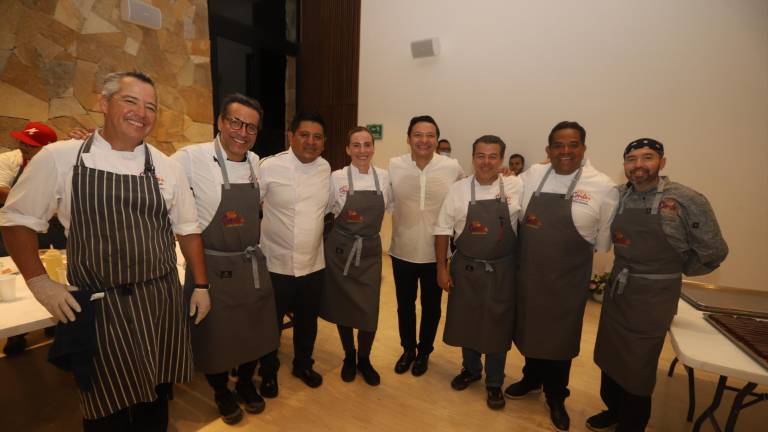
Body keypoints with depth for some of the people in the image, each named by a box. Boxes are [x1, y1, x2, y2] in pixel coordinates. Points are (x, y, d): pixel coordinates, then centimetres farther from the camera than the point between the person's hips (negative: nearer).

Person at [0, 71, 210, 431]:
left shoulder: (166, 167, 2)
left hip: (161, 301, 2)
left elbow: (187, 229, 6)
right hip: (98, 306, -2)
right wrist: (39, 283, -4)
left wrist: (200, 285, 6)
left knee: (156, 398, 17)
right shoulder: (58, 158, -4)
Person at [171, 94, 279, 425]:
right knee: (216, 335, 14)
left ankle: (246, 383, 46)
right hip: (213, 267, -4)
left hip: (252, 264, 5)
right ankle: (221, 392, 43)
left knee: (254, 331, 19)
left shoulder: (256, 162, 2)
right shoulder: (192, 158, -16)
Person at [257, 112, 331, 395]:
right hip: (276, 263, -4)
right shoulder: (270, 167, -14)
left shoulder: (325, 168, 1)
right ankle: (268, 372, 41)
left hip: (313, 264, 4)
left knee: (308, 322, 20)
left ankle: (303, 364, 46)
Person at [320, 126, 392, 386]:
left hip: (370, 252, 2)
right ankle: (349, 357, 38)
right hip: (341, 250, -1)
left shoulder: (384, 177, -1)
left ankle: (364, 360, 30)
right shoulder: (337, 177, -9)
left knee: (369, 311, 2)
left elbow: (391, 206, 14)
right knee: (342, 307, 11)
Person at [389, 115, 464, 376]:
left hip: (436, 253, 0)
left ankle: (424, 352, 41)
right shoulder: (394, 166, -7)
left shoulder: (453, 168, -9)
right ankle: (407, 350, 42)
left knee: (431, 307, 17)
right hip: (402, 251, 1)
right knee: (405, 305, 18)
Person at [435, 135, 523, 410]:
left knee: (498, 325, 13)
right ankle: (470, 369, 44)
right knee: (466, 321, 16)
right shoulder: (458, 189, -5)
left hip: (501, 270, 0)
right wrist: (442, 267, -3)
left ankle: (494, 383, 37)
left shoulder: (516, 187, -6)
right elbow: (443, 229, -2)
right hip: (465, 269, 1)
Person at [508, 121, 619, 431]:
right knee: (529, 329, 19)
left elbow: (603, 240, -1)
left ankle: (556, 397, 38)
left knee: (560, 337, 14)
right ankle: (532, 378, 46)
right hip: (527, 272, 3)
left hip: (567, 279, -2)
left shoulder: (603, 187, -9)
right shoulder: (531, 175, -1)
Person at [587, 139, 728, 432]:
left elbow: (714, 252, -4)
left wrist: (673, 272, 3)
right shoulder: (617, 196, -1)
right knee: (608, 356, 18)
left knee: (638, 367, 10)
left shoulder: (688, 201, -12)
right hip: (616, 290, 4)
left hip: (653, 296, -4)